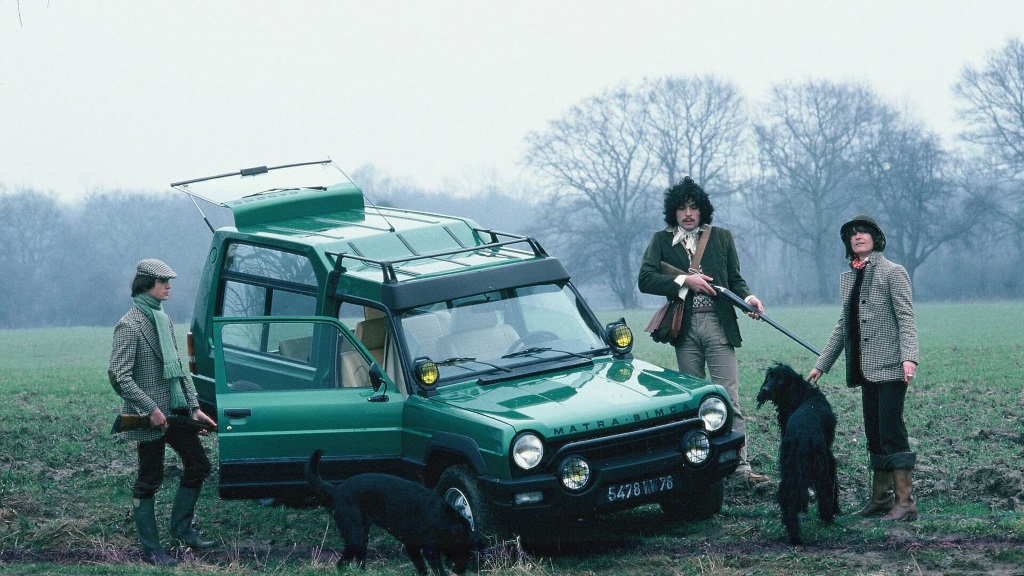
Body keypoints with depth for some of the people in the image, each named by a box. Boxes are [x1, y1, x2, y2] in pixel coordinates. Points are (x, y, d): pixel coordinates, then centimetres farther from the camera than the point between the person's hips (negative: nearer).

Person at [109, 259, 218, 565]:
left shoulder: (163, 320, 11)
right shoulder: (129, 325, -15)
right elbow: (120, 376, -20)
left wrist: (194, 406, 9)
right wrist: (151, 408, -23)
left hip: (175, 410, 8)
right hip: (148, 416, -8)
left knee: (199, 465, 11)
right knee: (149, 480, 0)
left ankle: (182, 527, 25)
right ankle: (151, 549, 8)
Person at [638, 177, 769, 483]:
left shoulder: (721, 237, 10)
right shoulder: (661, 241, 8)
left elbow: (735, 279, 13)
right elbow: (645, 280, -3)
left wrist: (747, 298, -8)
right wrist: (685, 281, -12)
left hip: (718, 324, -1)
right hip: (685, 329, 1)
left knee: (728, 398, -7)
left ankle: (740, 464, -11)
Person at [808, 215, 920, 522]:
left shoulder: (893, 272, -4)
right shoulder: (848, 278, 16)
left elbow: (906, 318, -12)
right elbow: (843, 324, 22)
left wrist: (909, 358, -25)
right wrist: (821, 364, 20)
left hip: (889, 367, -7)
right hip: (865, 369, 7)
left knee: (891, 432, -12)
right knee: (874, 434, 10)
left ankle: (905, 502, -12)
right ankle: (880, 497, 16)